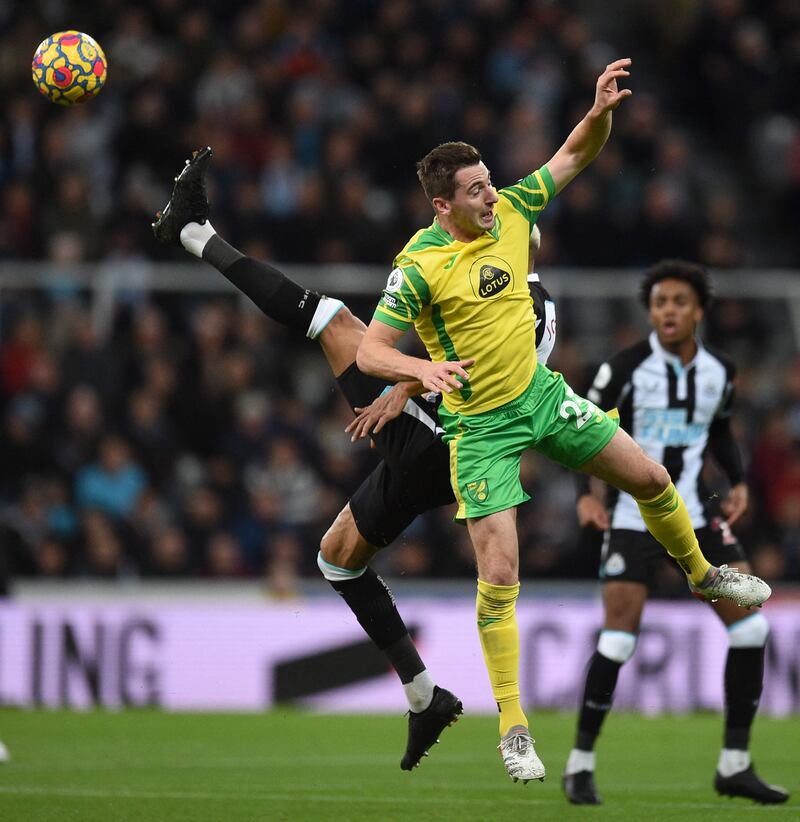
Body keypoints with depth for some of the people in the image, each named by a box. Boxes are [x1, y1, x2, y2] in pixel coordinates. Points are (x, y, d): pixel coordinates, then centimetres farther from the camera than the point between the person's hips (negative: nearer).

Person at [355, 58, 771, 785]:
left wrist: (601, 111, -17)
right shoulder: (419, 267, -23)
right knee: (499, 575, -11)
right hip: (482, 425, -6)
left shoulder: (511, 212, -7)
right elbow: (369, 351, -22)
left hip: (541, 393, 6)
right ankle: (513, 727, 0)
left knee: (651, 479, 14)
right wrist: (423, 367, -41)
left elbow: (575, 155, 3)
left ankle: (702, 573, 46)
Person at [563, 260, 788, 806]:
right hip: (633, 516, -4)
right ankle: (581, 765, 3)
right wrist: (586, 494, -17)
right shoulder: (625, 368, -11)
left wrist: (739, 483, 4)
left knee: (750, 626, -6)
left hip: (696, 515, 4)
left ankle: (735, 765, 3)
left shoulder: (719, 372, 3)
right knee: (620, 638, -14)